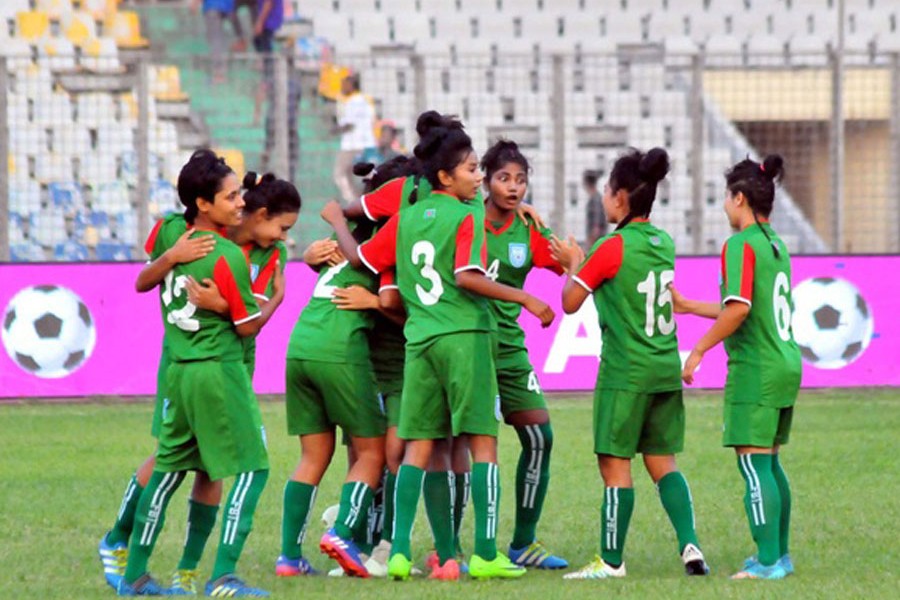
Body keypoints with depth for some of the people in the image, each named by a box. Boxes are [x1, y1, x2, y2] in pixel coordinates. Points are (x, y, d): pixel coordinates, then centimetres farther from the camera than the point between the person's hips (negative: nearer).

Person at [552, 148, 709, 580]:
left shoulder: (612, 248, -13)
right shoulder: (664, 244, 8)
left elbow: (571, 302, -6)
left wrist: (573, 263, 10)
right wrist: (580, 261, 23)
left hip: (625, 373, -7)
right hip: (666, 368, 7)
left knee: (615, 464, 0)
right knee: (662, 462, 12)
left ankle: (611, 561, 4)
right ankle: (690, 545, 0)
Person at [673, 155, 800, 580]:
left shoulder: (741, 245, -12)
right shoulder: (776, 246, 14)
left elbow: (739, 308, -23)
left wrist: (698, 350, -15)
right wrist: (687, 306, 27)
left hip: (755, 369, -9)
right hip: (786, 365, 9)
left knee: (754, 464, -7)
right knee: (770, 462, 16)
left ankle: (768, 562, -9)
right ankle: (779, 555, 21)